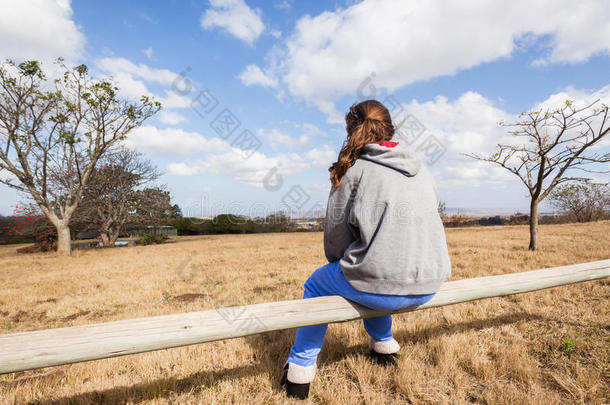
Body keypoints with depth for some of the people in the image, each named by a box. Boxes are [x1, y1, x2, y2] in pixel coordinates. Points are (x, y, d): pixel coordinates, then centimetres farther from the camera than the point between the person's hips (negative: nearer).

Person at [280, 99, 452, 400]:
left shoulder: (354, 169, -5)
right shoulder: (421, 169, 12)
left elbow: (335, 234, -4)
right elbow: (429, 220, 18)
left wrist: (342, 265, 18)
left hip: (384, 287, -6)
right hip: (429, 287, 7)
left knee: (316, 286, 20)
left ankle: (300, 369, 27)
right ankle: (383, 346, 48)